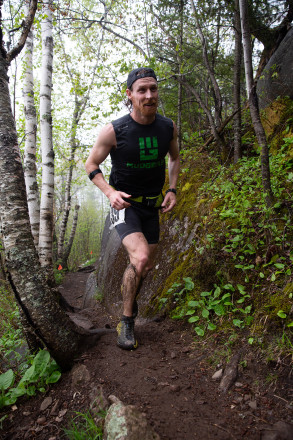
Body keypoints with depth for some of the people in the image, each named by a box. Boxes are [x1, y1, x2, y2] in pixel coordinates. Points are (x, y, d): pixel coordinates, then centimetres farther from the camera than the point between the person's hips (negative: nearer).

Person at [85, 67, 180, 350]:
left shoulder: (168, 127, -5)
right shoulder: (114, 131, -17)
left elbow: (174, 157, 14)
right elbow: (91, 164, -5)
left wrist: (172, 190, -1)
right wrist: (109, 192, -22)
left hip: (152, 205, 5)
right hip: (124, 203, -4)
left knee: (146, 265, 13)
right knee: (140, 258, -26)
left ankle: (130, 295, 48)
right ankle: (126, 321, -2)